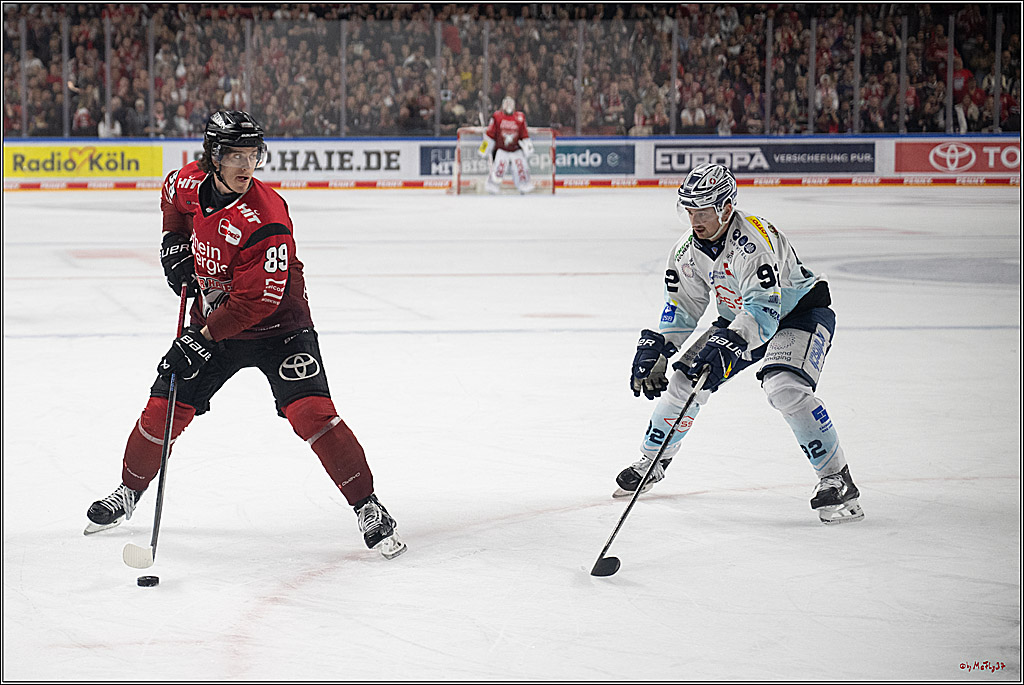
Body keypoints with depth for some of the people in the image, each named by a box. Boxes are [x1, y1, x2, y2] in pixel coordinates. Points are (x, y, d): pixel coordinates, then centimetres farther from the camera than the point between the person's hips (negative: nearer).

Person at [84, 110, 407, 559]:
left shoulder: (265, 217, -29)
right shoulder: (189, 183, -9)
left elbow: (257, 299, -29)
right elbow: (172, 198, 19)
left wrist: (204, 339, -29)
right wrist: (175, 242, 5)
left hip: (276, 324, -5)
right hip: (213, 318, 5)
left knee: (310, 412, -20)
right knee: (164, 410, 4)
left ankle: (367, 508, -11)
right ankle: (129, 491, 29)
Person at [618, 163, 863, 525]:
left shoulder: (752, 240, -34)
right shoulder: (688, 251, -9)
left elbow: (763, 309, -41)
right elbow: (682, 309, 3)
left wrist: (727, 346, -53)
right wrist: (654, 349, -10)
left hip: (801, 311, -7)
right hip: (740, 320, 7)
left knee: (785, 388, -32)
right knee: (683, 380, -1)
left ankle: (836, 480, -22)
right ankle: (652, 460, 23)